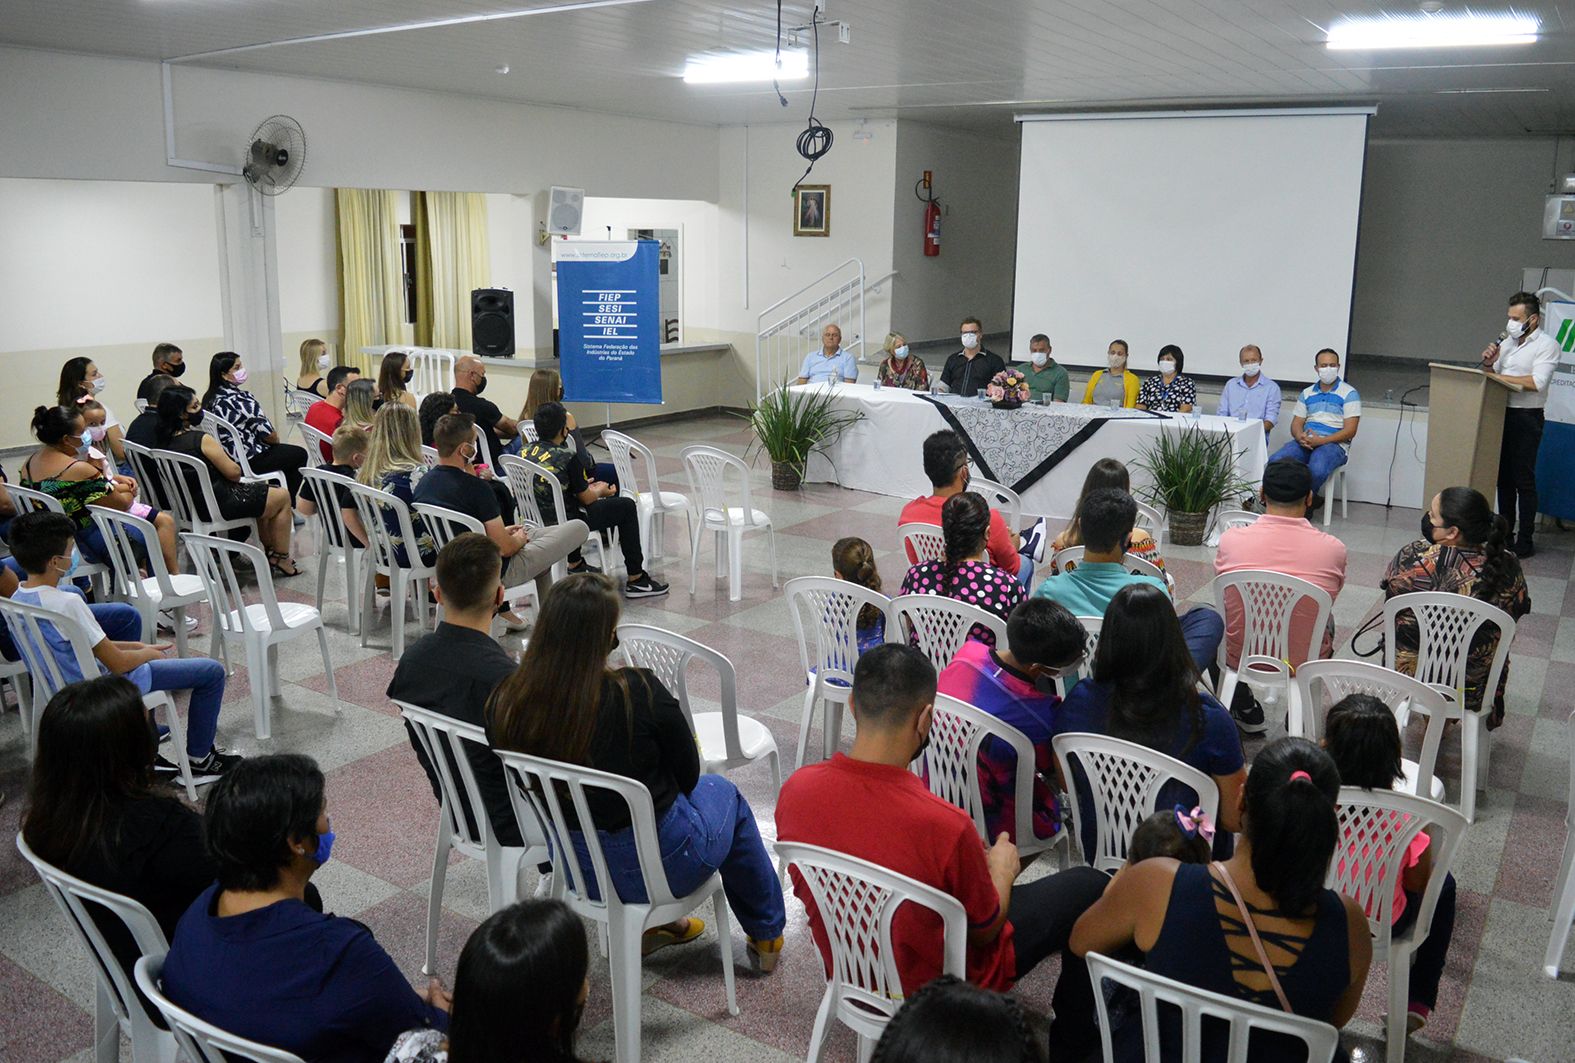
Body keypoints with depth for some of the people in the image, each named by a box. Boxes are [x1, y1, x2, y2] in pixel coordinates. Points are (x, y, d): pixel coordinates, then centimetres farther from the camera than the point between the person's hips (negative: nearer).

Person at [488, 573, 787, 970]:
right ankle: (767, 934, 42)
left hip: (570, 865, 5)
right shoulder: (638, 692, -28)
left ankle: (654, 923, 36)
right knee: (722, 791, 27)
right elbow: (687, 773, -10)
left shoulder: (505, 703, -16)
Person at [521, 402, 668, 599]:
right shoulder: (567, 458, -21)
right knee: (626, 506, 6)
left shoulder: (526, 451, -1)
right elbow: (587, 499, -10)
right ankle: (636, 579, 8)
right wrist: (601, 490, 13)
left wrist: (584, 485, 20)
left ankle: (574, 564, 41)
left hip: (536, 520, 8)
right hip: (564, 524, -8)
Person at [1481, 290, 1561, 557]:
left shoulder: (1546, 345, -7)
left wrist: (1499, 376, -16)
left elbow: (1537, 383, -20)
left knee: (1524, 480, -4)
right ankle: (1505, 534, 21)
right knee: (1504, 477, 11)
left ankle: (1524, 542, 1)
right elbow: (1493, 376, 20)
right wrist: (1489, 363, 0)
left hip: (1527, 417, -7)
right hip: (1502, 414, 7)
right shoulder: (1508, 342, 13)